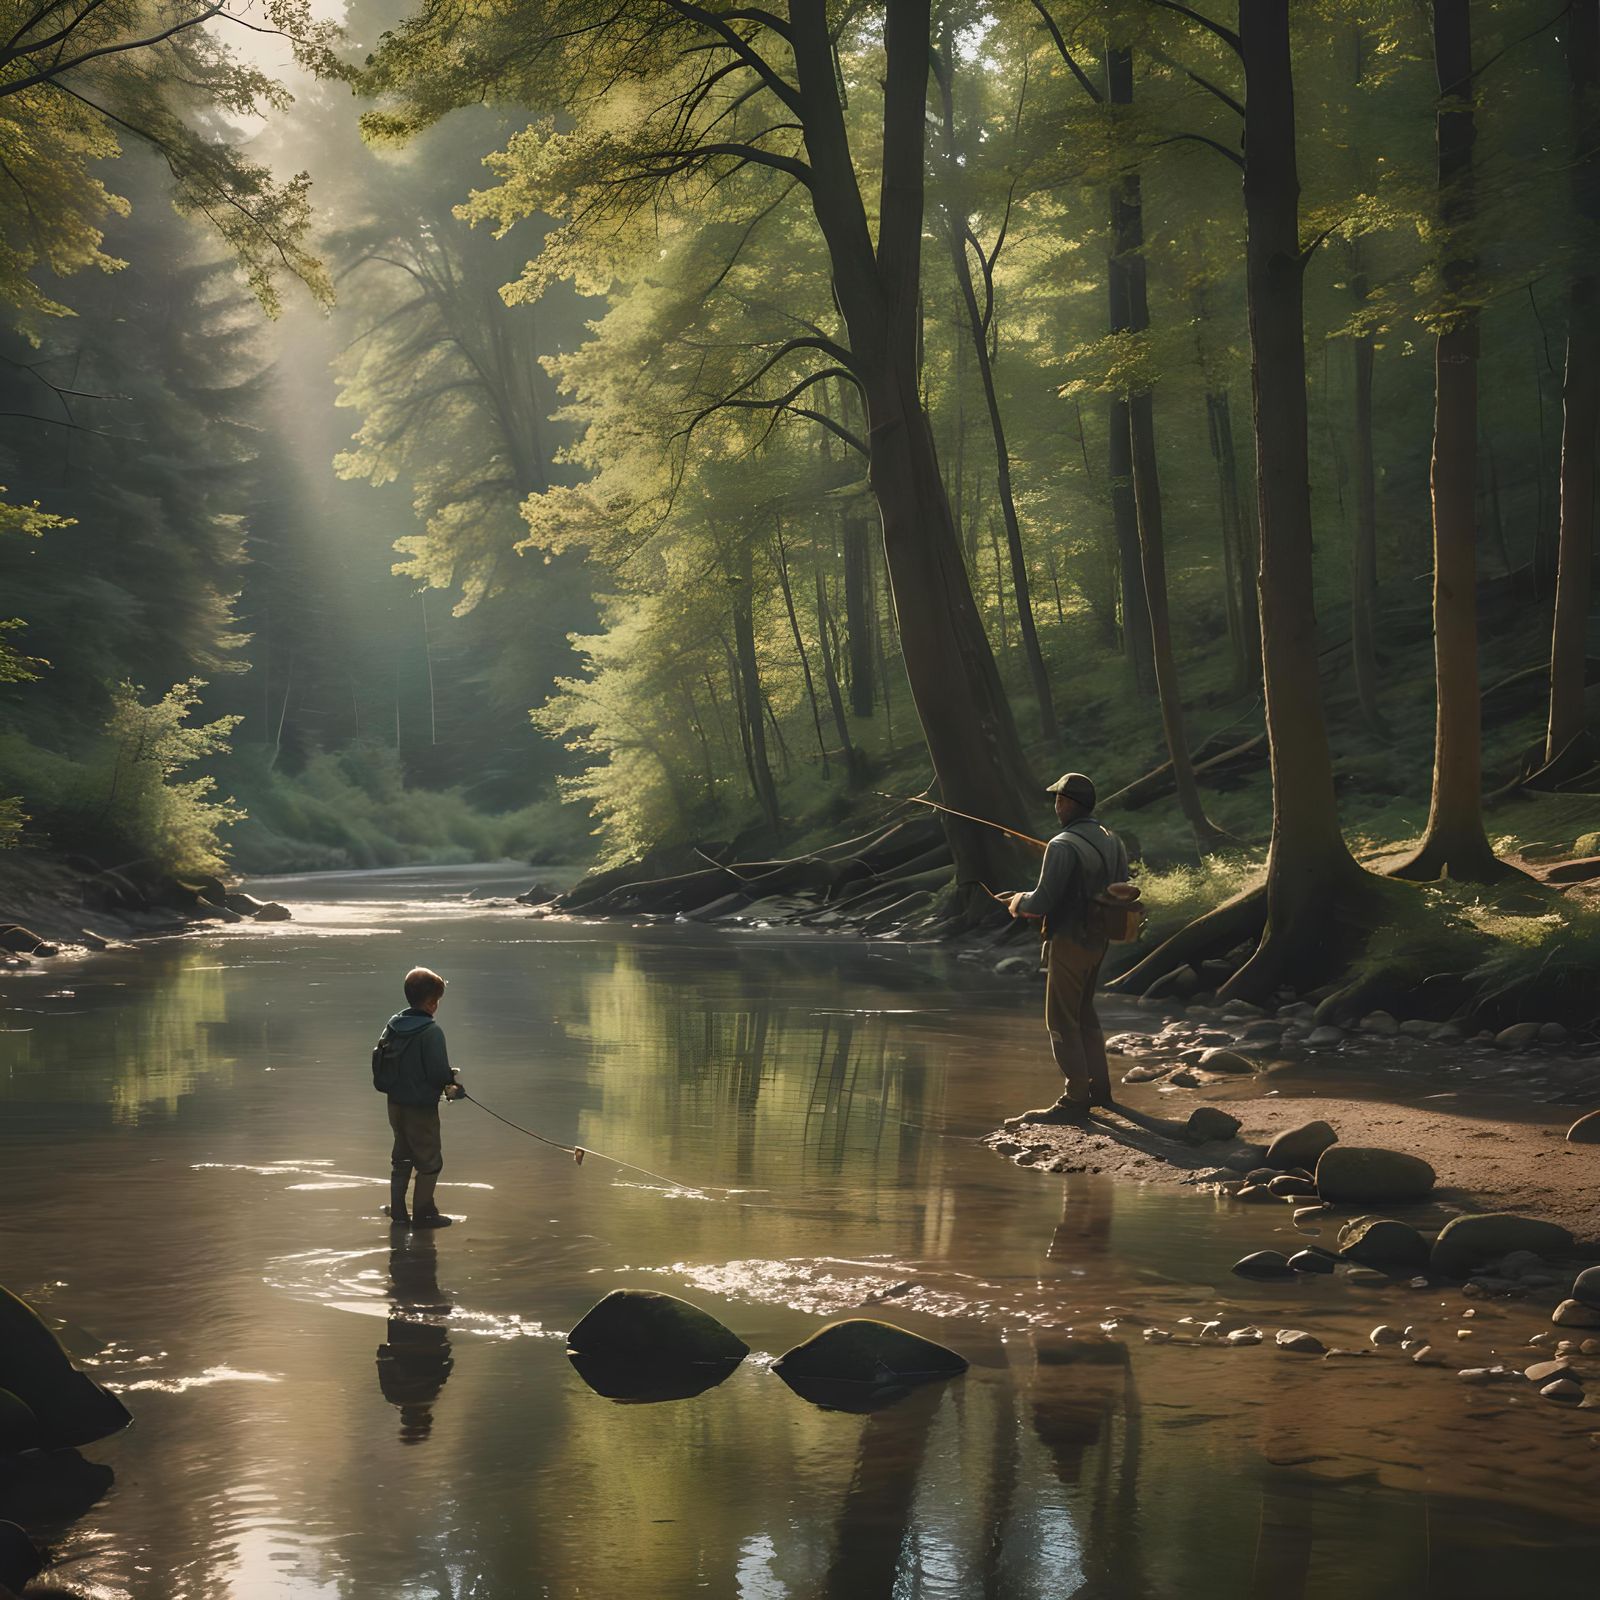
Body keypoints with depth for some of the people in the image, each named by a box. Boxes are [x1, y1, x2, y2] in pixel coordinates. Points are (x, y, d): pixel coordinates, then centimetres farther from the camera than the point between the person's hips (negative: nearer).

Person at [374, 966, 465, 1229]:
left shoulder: (393, 1025, 2)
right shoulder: (431, 1031, -21)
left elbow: (381, 1063, 9)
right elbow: (439, 1073, -24)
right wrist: (452, 1081, -1)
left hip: (396, 1105, 7)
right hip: (422, 1108, -7)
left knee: (401, 1158, 19)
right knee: (430, 1161, 7)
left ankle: (398, 1212, 24)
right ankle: (423, 1213, 11)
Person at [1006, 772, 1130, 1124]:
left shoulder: (1063, 846, -20)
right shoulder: (1112, 841, 6)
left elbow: (1043, 901, -22)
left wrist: (1020, 902, -1)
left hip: (1068, 941, -8)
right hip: (1098, 939, 8)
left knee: (1062, 1021, 0)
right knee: (1084, 1012, 22)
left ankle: (1075, 1100, 0)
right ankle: (1098, 1087, 27)